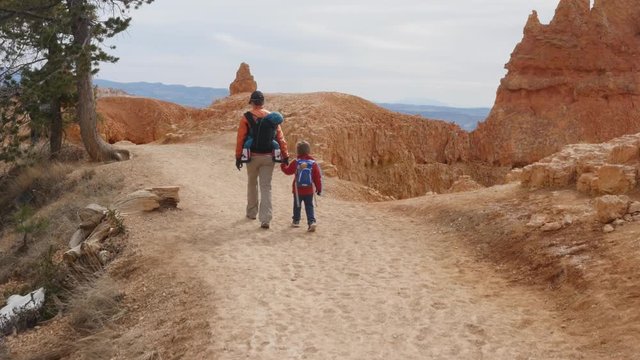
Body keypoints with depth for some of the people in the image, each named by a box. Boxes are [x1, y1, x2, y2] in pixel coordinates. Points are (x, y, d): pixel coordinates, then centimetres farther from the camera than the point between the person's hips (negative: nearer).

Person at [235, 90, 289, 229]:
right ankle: (265, 219, -8)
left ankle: (252, 212, 34)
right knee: (266, 187, 1)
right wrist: (285, 156, 5)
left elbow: (240, 139, -8)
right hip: (268, 157, 1)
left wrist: (238, 157, -3)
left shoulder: (246, 118, -5)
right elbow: (280, 138, 2)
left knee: (252, 184, 19)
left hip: (253, 157, -1)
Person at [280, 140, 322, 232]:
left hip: (298, 190, -1)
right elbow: (318, 177, -4)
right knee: (309, 206, 7)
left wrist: (283, 165, 21)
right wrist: (319, 188, 5)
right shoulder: (313, 163, -5)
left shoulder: (296, 162, -10)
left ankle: (296, 221, 26)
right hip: (309, 190, 1)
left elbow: (288, 171, 2)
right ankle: (311, 221, -9)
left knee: (297, 205, 16)